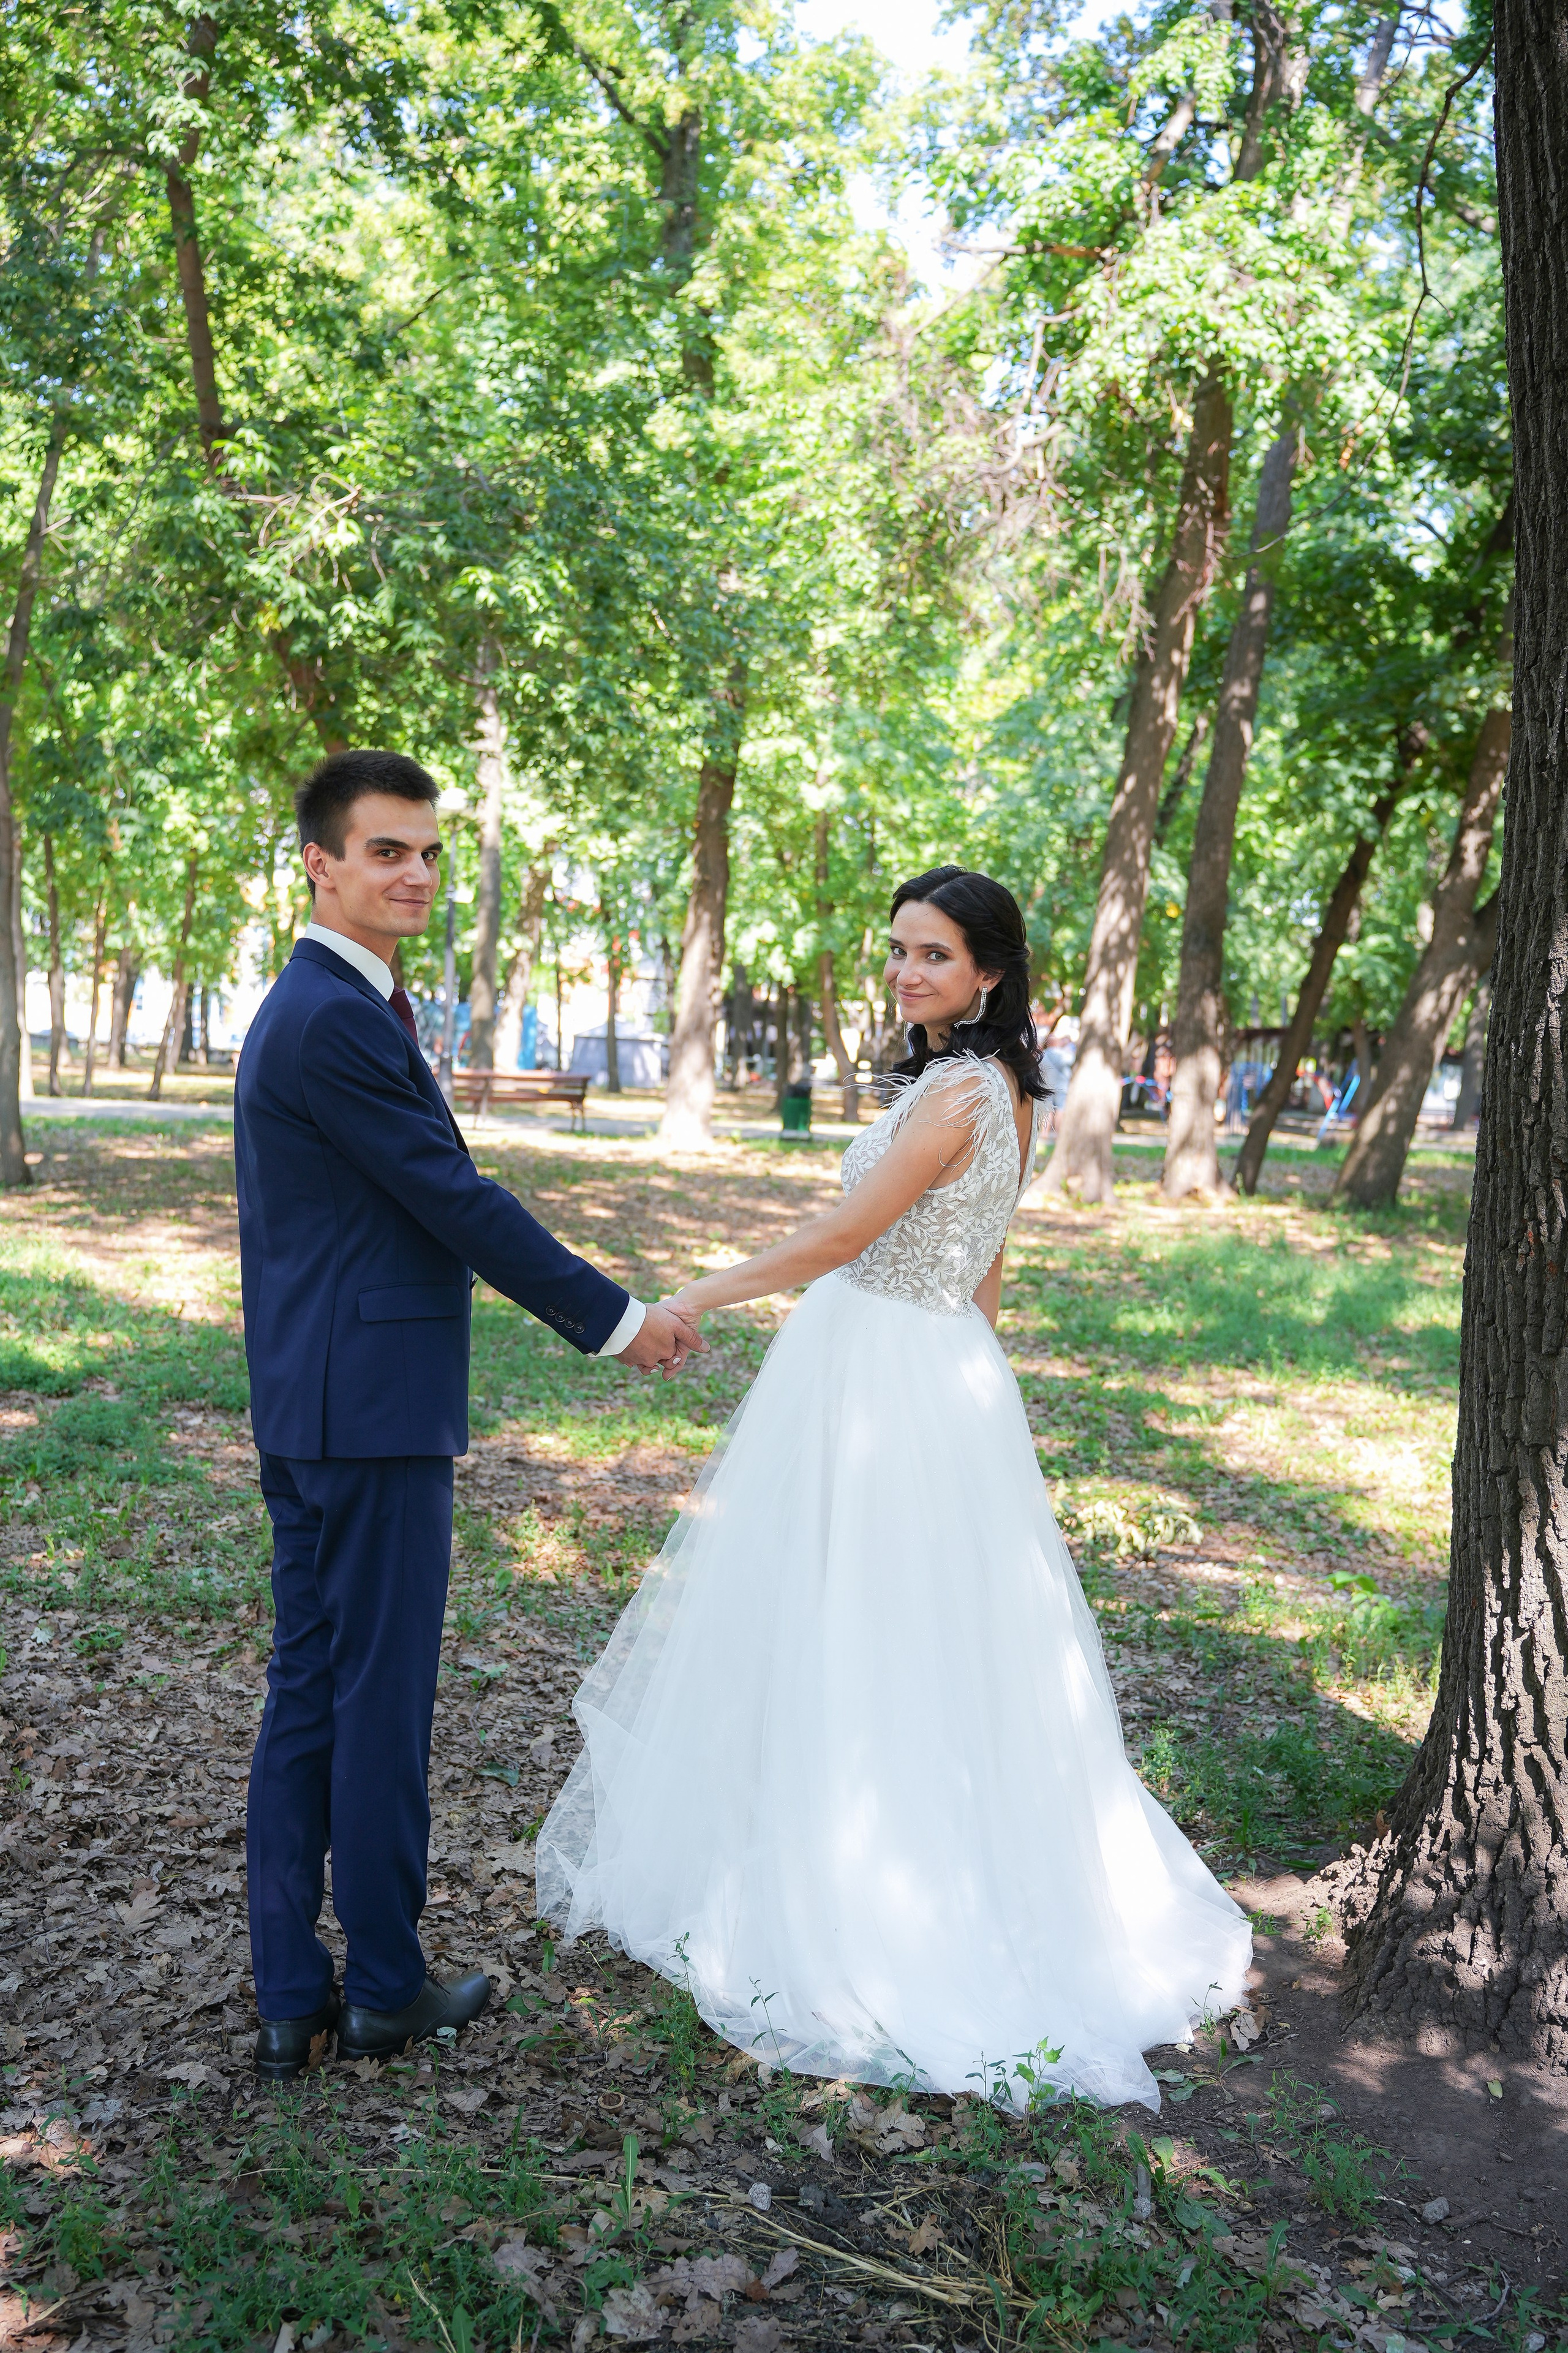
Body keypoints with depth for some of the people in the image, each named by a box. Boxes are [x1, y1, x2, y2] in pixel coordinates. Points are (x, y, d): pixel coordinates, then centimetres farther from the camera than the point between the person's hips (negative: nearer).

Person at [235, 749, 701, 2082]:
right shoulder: (335, 1020, -16)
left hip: (312, 1409, 10)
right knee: (383, 1696, 2)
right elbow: (457, 1202, -16)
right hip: (371, 1411, -10)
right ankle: (385, 1989, 18)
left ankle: (291, 1999, 22)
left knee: (308, 1694, 12)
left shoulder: (320, 1007, 17)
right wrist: (617, 1320, -7)